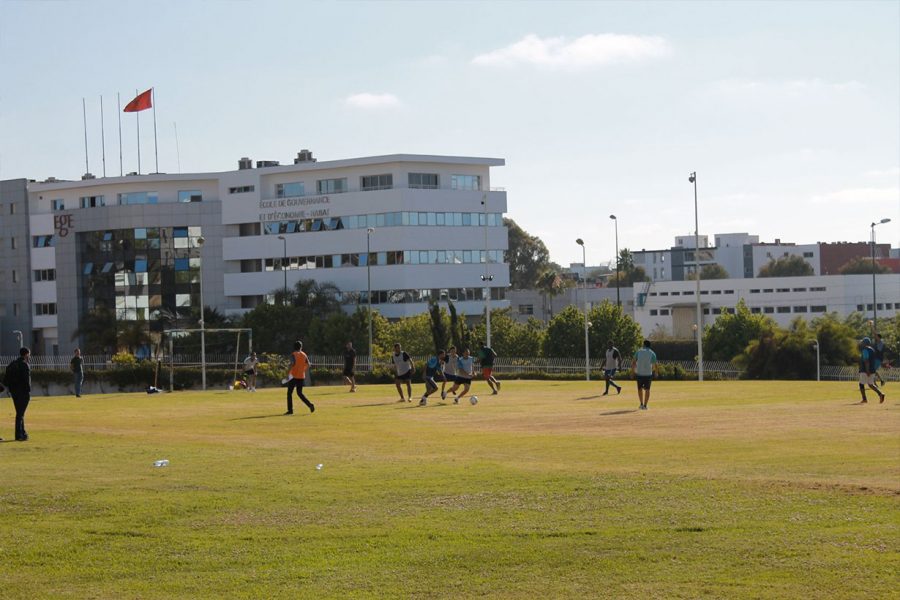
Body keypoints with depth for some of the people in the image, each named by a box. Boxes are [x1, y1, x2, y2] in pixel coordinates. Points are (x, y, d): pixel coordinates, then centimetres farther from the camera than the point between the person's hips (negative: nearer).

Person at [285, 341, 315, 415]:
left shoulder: (293, 354, -8)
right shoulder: (304, 354, 8)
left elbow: (293, 363, -23)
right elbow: (308, 365, 9)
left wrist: (288, 372, -20)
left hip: (294, 376, -5)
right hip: (301, 376, 5)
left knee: (289, 393, 6)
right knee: (300, 393, 14)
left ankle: (290, 410, 2)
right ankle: (310, 405, -7)